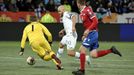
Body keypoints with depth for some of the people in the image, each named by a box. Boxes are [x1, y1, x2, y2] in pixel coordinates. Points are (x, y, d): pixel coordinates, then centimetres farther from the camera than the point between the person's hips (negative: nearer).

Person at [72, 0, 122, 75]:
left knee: (82, 49, -9)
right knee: (93, 55, 3)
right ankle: (111, 50, 9)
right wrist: (85, 35, 23)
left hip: (92, 33, -9)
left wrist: (88, 30, -23)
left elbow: (95, 21, -18)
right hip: (90, 34, 9)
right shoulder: (82, 13, 16)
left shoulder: (87, 10, -13)